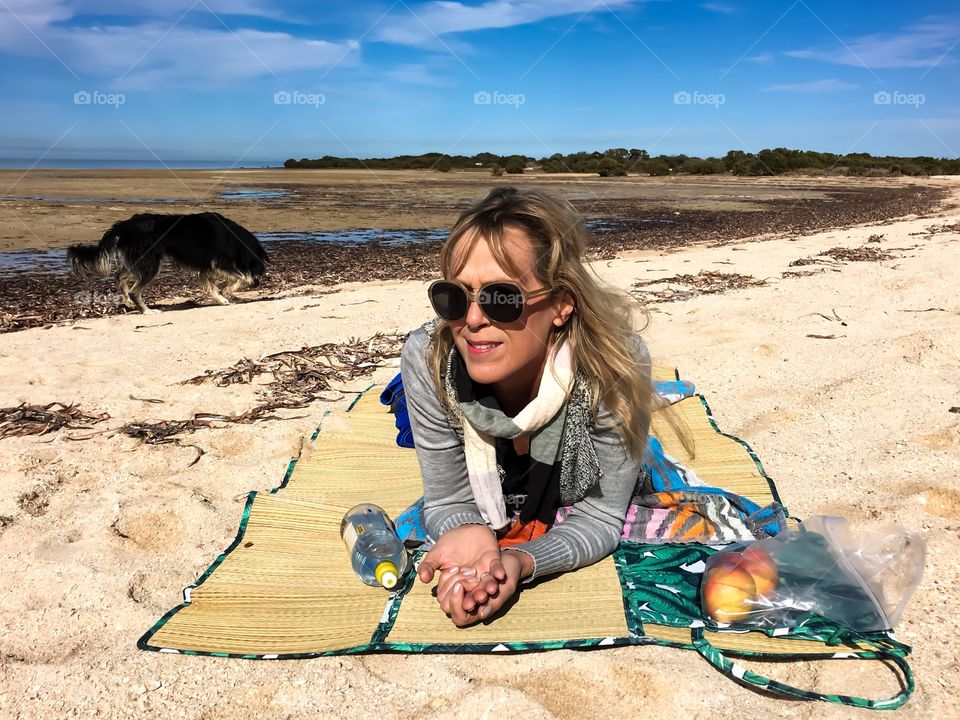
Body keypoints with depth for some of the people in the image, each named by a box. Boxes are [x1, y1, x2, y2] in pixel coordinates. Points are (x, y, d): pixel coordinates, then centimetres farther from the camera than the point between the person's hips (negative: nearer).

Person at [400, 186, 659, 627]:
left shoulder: (615, 364, -39)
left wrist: (520, 562, -46)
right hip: (487, 516, 1)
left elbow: (598, 517, -27)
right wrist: (471, 535, -45)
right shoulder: (429, 360, -34)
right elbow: (448, 502, -21)